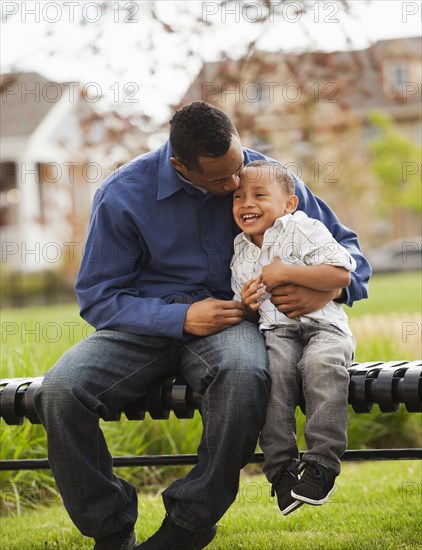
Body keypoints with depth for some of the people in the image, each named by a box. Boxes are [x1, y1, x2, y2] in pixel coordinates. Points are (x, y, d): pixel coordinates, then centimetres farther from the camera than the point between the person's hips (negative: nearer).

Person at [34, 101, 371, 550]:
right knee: (59, 390, -29)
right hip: (146, 323, 0)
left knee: (244, 371, -39)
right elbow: (98, 296, -5)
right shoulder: (123, 194, -9)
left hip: (228, 319, 0)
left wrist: (330, 288, -18)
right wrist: (182, 318, -21)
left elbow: (345, 243, 7)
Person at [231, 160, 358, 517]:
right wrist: (246, 306, 2)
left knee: (322, 363, -36)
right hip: (275, 330, 3)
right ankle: (281, 467, -28)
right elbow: (246, 313, 28)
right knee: (275, 366, -31)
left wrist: (285, 273, -14)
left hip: (323, 325, -3)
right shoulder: (241, 253, 18)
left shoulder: (302, 229, 0)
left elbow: (342, 274, -13)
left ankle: (322, 464, -30)